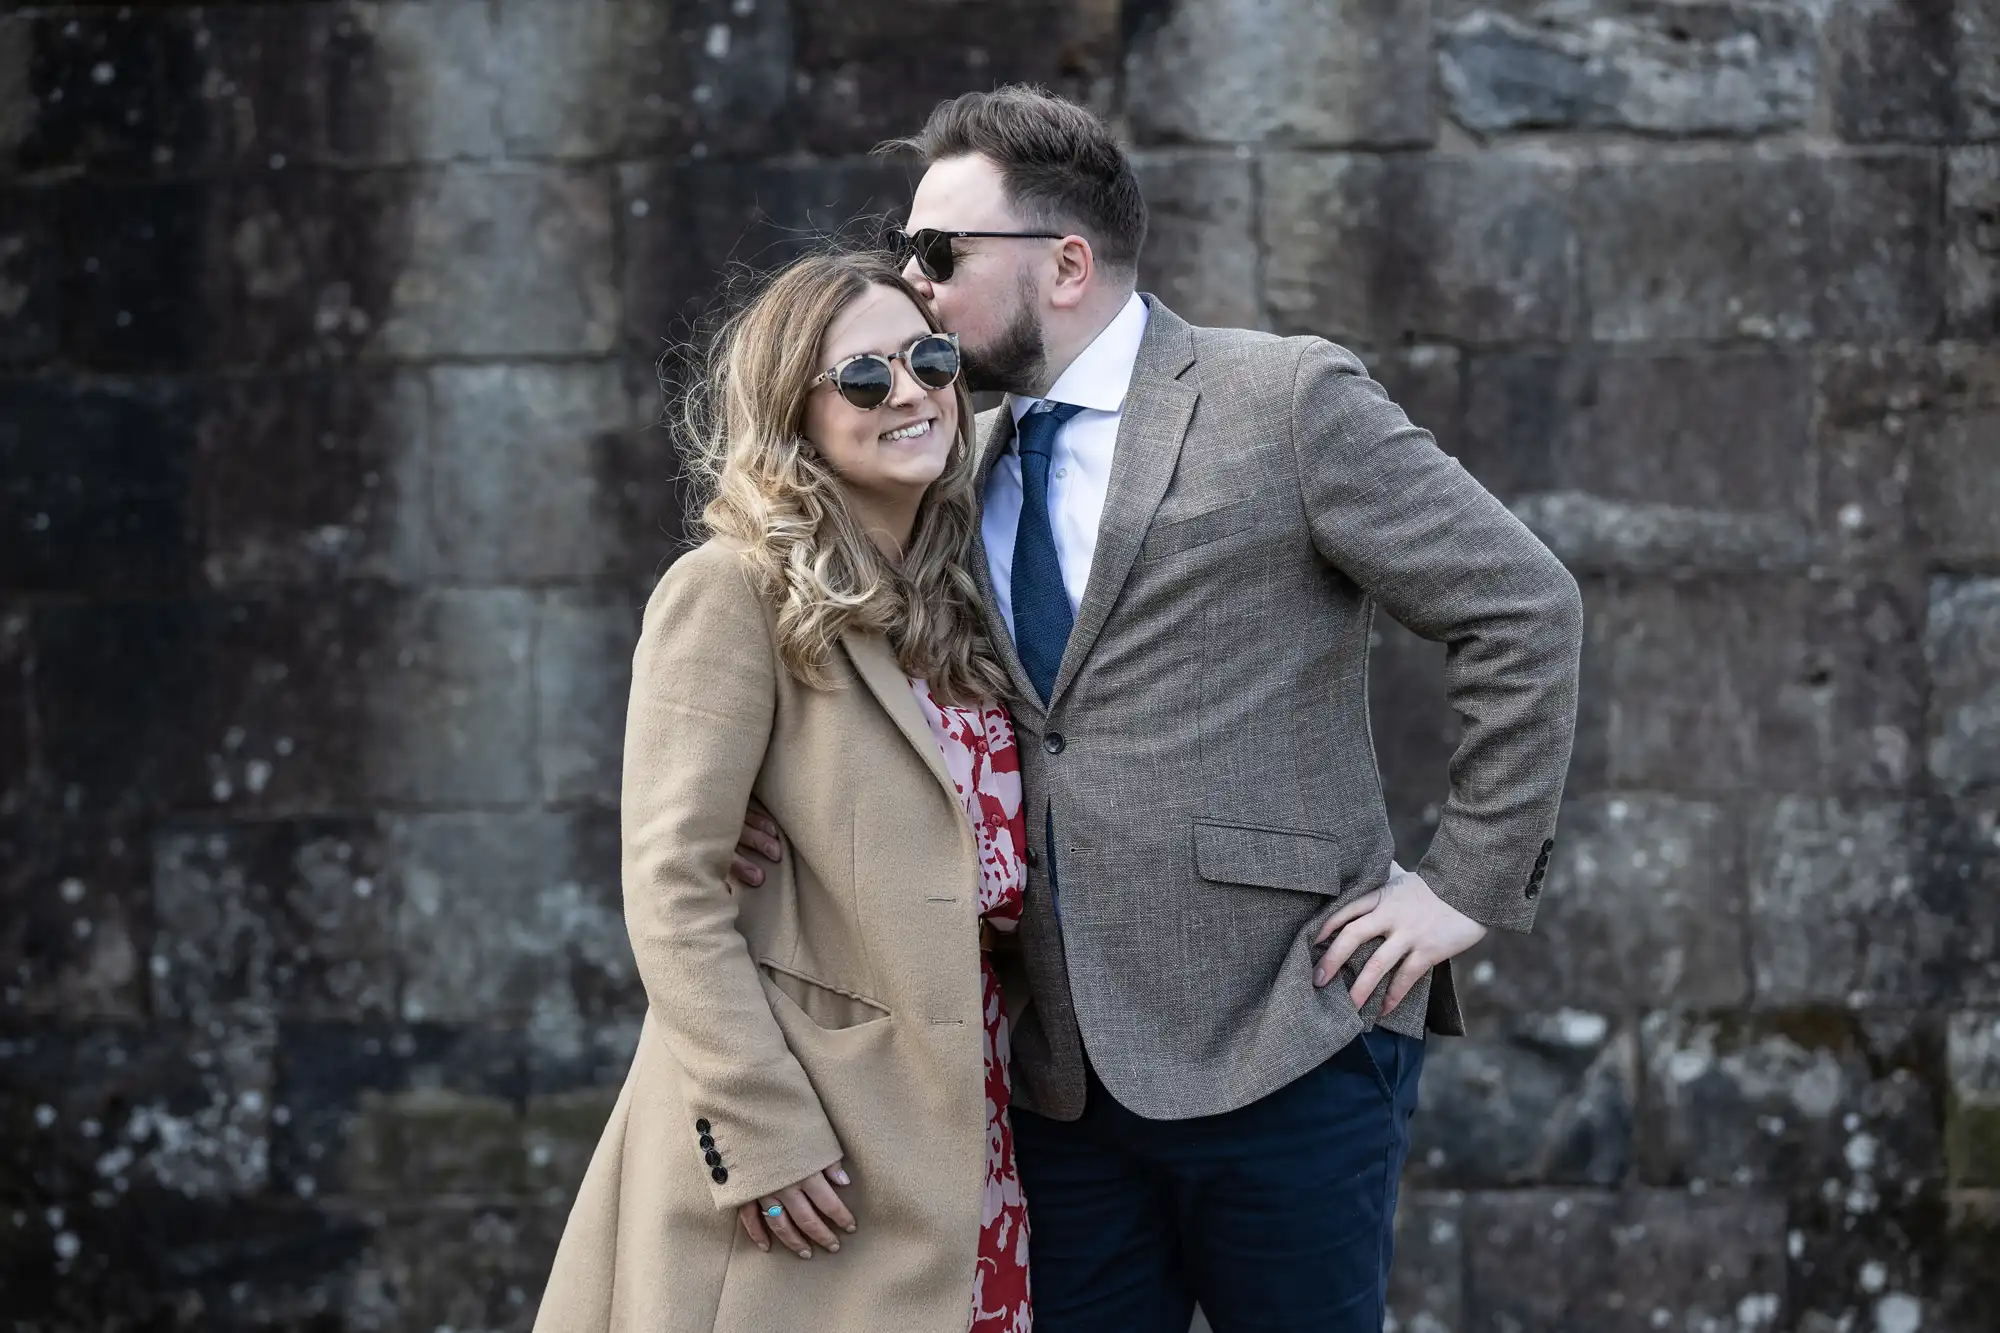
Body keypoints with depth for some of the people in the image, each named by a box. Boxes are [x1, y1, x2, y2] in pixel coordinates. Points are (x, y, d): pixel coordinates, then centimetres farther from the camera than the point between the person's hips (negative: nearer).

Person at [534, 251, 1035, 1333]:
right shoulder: (732, 593, -8)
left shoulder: (960, 603, 14)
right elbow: (670, 887, -13)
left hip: (964, 1128, 6)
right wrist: (761, 1137, -18)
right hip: (813, 1160, -6)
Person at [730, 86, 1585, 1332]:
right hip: (1069, 1073, 6)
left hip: (1281, 1051, -5)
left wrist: (1469, 885, -8)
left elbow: (1526, 609, -6)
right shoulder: (968, 459, 13)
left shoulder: (1286, 399, -5)